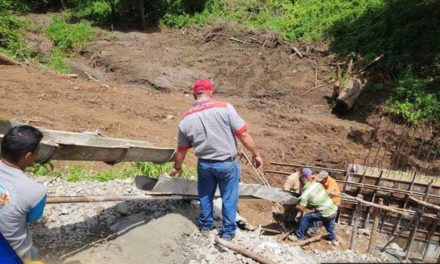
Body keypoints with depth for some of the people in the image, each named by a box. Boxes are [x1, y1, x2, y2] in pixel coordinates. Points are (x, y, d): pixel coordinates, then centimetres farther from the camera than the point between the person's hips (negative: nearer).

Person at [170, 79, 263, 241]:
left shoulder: (186, 119, -4)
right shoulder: (224, 108, -15)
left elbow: (181, 150, 6)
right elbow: (243, 134, -15)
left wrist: (177, 167, 23)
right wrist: (256, 154, -2)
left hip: (205, 164, 3)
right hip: (227, 163, -2)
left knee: (205, 196, 25)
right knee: (229, 198, 16)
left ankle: (205, 226, 42)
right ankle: (228, 232, 30)